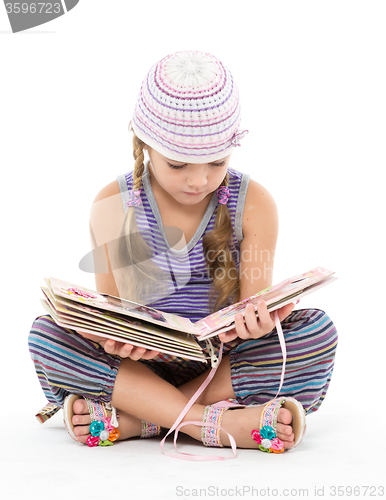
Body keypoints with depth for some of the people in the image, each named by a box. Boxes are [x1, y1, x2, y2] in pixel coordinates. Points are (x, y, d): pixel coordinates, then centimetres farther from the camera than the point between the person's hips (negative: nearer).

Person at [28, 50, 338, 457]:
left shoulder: (253, 204, -3)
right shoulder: (113, 206, -3)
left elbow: (254, 299, -7)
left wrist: (253, 320, -34)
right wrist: (115, 337, -28)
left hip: (226, 364, 0)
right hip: (140, 362, 0)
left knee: (316, 330, -27)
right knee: (45, 333, -24)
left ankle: (136, 418, -28)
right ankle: (211, 421, -33)